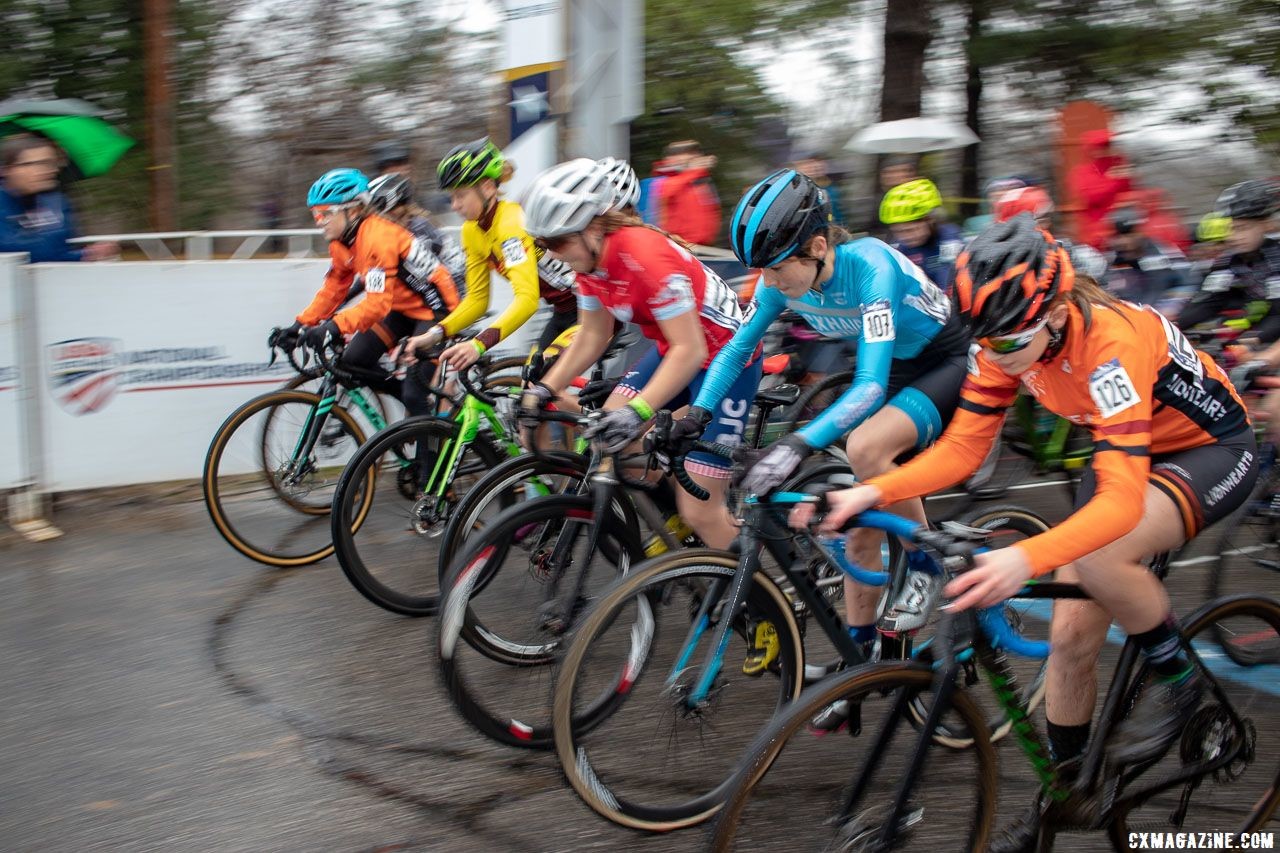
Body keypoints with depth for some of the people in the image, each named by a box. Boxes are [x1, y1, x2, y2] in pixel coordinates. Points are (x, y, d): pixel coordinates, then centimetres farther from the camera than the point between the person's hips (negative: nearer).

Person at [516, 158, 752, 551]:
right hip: (673, 349, 9)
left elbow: (689, 350, -33)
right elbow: (592, 336, 5)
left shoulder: (645, 255, -31)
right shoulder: (589, 259, -5)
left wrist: (637, 412, -41)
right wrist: (545, 389, -5)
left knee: (700, 511, -10)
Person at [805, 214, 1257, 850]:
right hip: (1127, 451, 7)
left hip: (1214, 448, -7)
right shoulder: (1011, 342, -17)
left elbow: (1121, 501, -44)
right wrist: (871, 493, -30)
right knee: (1071, 635, 0)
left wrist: (1026, 559, -60)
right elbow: (962, 447, -14)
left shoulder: (1109, 343, -38)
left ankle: (1178, 679, -6)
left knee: (1097, 558, -36)